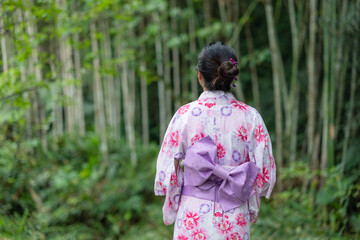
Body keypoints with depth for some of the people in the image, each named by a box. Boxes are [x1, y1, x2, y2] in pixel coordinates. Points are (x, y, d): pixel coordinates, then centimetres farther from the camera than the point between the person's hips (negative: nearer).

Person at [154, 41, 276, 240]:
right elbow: (265, 173, 0)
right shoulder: (250, 116, -4)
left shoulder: (186, 114, -8)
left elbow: (167, 170, -4)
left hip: (194, 216, -2)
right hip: (235, 220, 2)